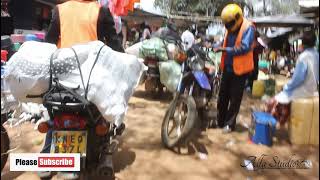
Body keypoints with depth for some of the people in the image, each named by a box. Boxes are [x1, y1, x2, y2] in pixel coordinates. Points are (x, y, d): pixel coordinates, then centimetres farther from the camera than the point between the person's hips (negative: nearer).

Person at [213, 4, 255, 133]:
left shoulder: (248, 28, -15)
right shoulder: (230, 28, 9)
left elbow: (244, 48, -26)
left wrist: (224, 49, -26)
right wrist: (217, 45, -2)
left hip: (239, 69, -7)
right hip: (227, 67, 8)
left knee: (235, 98, 2)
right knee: (223, 95, 13)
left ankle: (230, 124, 13)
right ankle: (220, 120, 27)